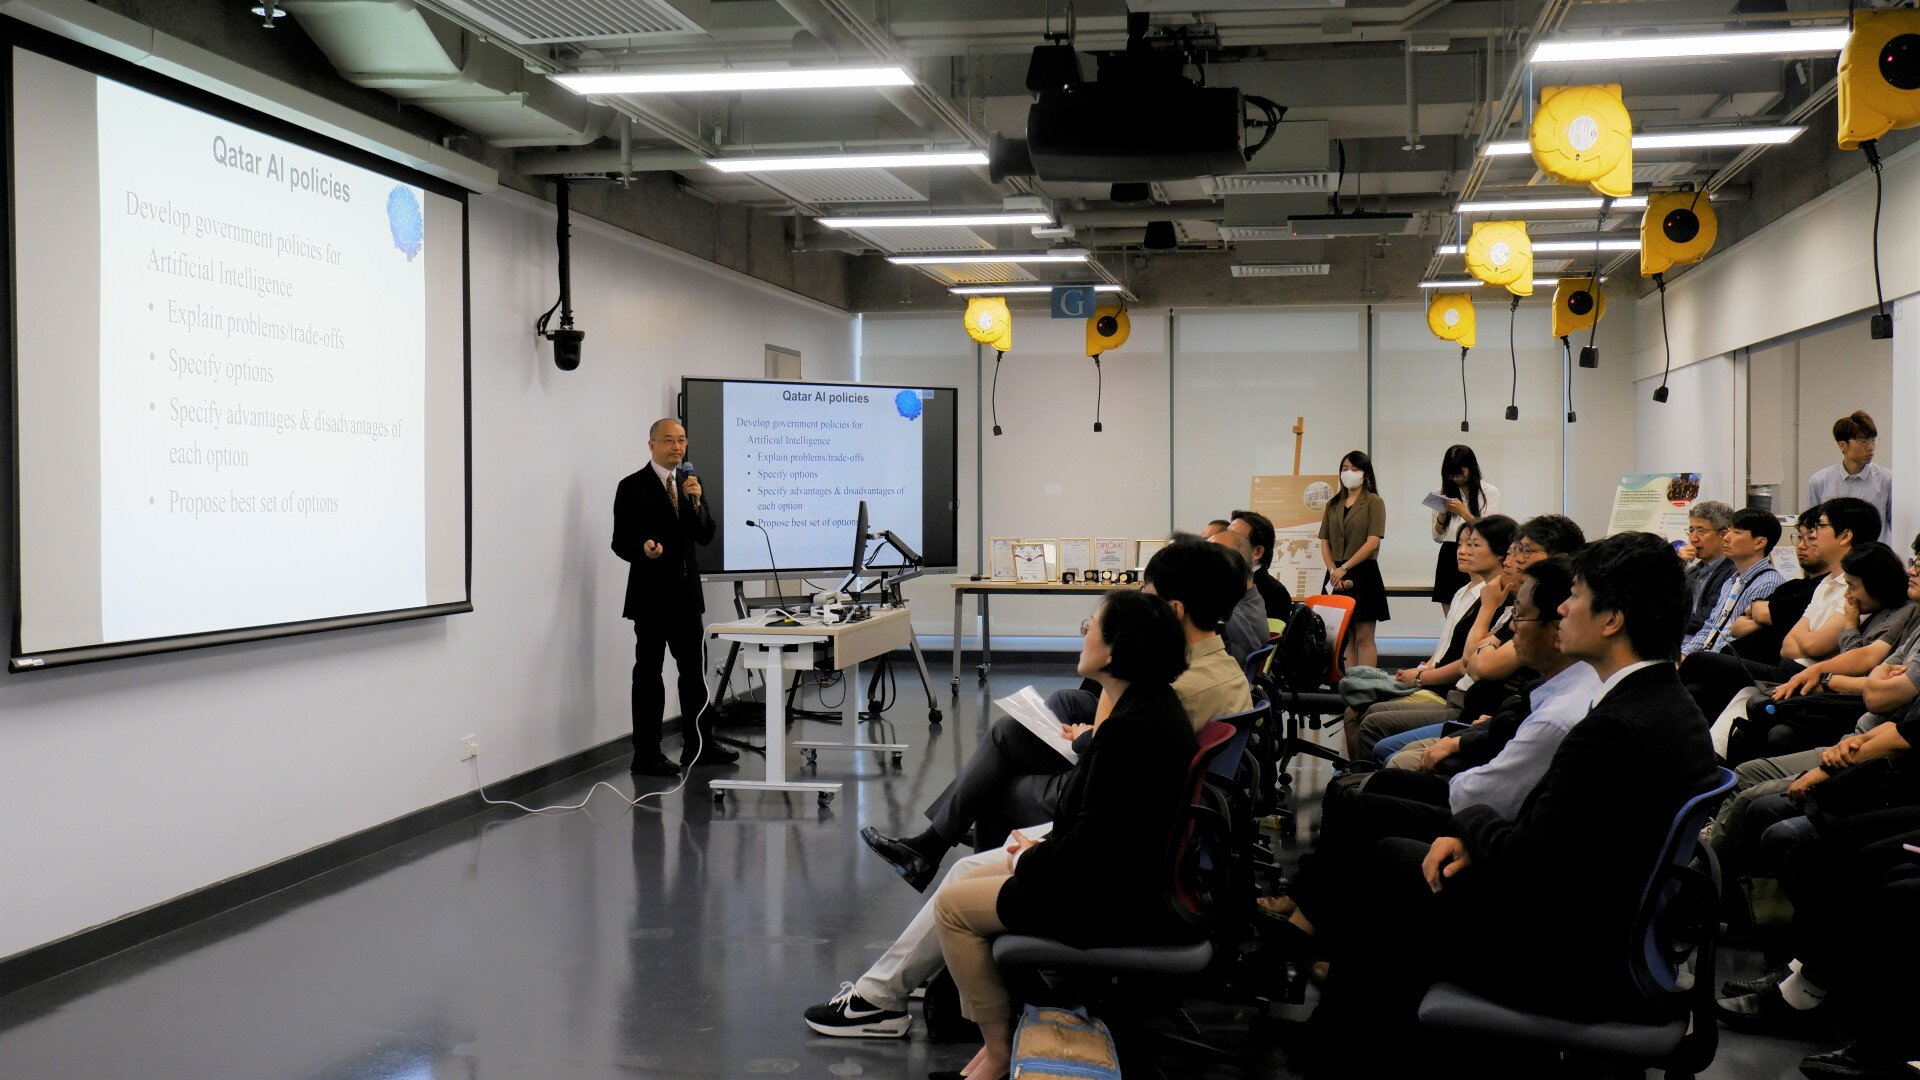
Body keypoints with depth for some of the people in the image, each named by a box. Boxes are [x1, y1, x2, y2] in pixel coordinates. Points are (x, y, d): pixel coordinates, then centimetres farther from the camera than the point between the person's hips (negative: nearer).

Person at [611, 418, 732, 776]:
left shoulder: (690, 483, 11)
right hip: (651, 594, -6)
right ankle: (646, 756, 2)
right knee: (649, 672, -2)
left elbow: (705, 536, 5)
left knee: (694, 668, 12)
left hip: (686, 592, 6)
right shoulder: (633, 487, -6)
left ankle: (699, 745, 24)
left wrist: (696, 500, -11)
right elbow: (621, 542, -8)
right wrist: (644, 548, -29)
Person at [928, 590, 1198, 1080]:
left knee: (953, 904, -1)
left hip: (1125, 907, -11)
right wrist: (1040, 850, 7)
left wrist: (1027, 860, -6)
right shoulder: (1154, 706, 6)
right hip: (1135, 880, 11)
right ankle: (996, 1039, 19)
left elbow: (1091, 849, -23)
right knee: (967, 877, 17)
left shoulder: (1131, 728, -26)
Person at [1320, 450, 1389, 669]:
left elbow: (1373, 542, -10)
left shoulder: (1374, 502, -1)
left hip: (1363, 574, -5)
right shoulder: (1333, 505, 15)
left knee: (1363, 636, -5)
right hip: (1337, 576, 5)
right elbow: (1324, 542, 10)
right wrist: (1333, 571, -6)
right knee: (1344, 636, 6)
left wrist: (1344, 568, -14)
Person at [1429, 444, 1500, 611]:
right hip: (1448, 560, 4)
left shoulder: (1490, 492, 1)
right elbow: (1437, 537, 13)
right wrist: (1442, 513, -4)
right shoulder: (1443, 494, 12)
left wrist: (1464, 513, -13)